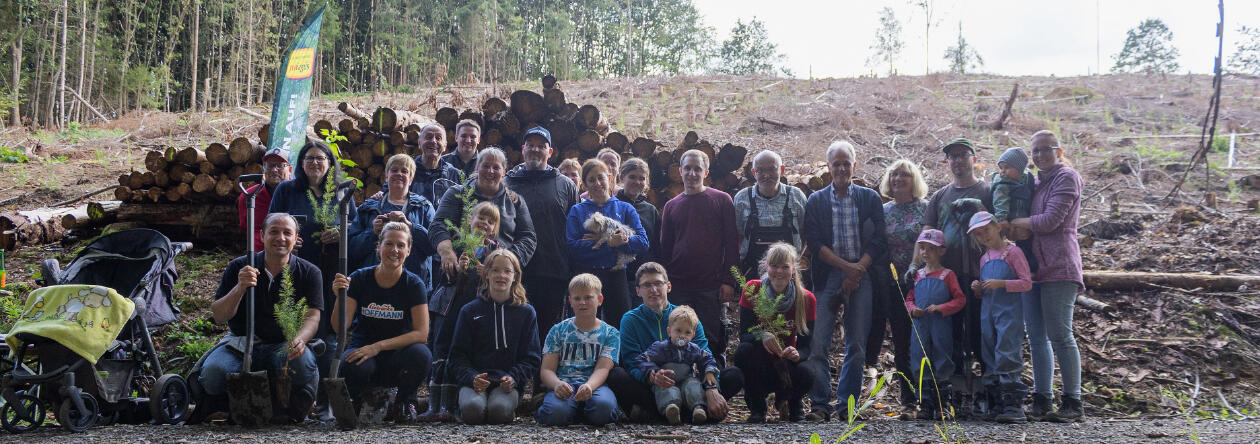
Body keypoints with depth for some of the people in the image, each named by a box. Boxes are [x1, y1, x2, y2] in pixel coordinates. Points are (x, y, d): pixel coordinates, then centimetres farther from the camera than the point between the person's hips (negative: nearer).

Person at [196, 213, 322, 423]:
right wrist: (239, 288, -22)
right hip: (240, 343, 1)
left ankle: (294, 407, -7)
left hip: (283, 346, -1)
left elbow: (312, 316, -7)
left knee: (303, 363, -35)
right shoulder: (238, 268, 3)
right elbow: (218, 316, -3)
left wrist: (299, 339, -31)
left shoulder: (308, 272, 2)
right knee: (213, 372, -30)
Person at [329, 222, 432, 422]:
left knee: (421, 353, -33)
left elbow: (421, 333, -14)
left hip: (396, 357, 0)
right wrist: (340, 297, -27)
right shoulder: (360, 278, -3)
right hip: (362, 349, 0)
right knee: (354, 366, -36)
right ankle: (354, 401, 1)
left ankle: (404, 402, -1)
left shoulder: (414, 284, -5)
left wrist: (378, 346, -24)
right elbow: (339, 328, -8)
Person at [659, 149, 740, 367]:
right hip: (678, 287, 3)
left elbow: (732, 243, -2)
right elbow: (665, 248, 14)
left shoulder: (721, 200, 2)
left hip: (711, 286, -3)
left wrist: (728, 281, -8)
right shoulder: (671, 206, 12)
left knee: (713, 340, 1)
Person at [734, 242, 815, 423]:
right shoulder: (752, 290, -11)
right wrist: (761, 336, -40)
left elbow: (805, 345, -10)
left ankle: (790, 400, 8)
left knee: (807, 375, -32)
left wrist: (797, 354, -35)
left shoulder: (806, 299, -9)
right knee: (744, 350, -34)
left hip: (786, 364, 1)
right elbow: (744, 335, -16)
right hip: (758, 364, -1)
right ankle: (756, 408, -8)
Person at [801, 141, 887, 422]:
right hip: (827, 277, -1)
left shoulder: (870, 198, 10)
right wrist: (846, 266, -12)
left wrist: (858, 269, -10)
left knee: (857, 344, 1)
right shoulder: (816, 201, 8)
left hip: (862, 275, 1)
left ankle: (847, 404, 10)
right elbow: (814, 243, -1)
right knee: (818, 343, -9)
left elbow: (879, 242, 4)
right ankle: (820, 405, -3)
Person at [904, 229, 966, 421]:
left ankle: (943, 405, 11)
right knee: (921, 367, 4)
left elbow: (960, 300, -2)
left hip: (941, 326, -4)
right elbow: (909, 298, 18)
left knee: (941, 367, 1)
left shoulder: (947, 275, 1)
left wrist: (941, 308, -15)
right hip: (920, 325, 4)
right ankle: (925, 405, 11)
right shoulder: (917, 275, 13)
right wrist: (912, 308, -3)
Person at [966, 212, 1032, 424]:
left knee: (1008, 356, -13)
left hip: (1009, 312, -7)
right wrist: (978, 289, 4)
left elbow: (1027, 283, -9)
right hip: (988, 312, 7)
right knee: (990, 359, 6)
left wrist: (1001, 283, -20)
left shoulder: (1012, 252, -3)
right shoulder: (984, 258, 18)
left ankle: (1014, 405, -13)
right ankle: (997, 406, 11)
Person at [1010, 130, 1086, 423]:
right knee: (1036, 337, 6)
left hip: (1057, 267, -8)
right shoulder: (1037, 182, 22)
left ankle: (1073, 402, -3)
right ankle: (1041, 401, 10)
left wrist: (1012, 222, -7)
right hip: (1033, 266, 8)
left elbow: (1050, 220, -13)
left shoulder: (1066, 177, -3)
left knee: (1059, 335, -9)